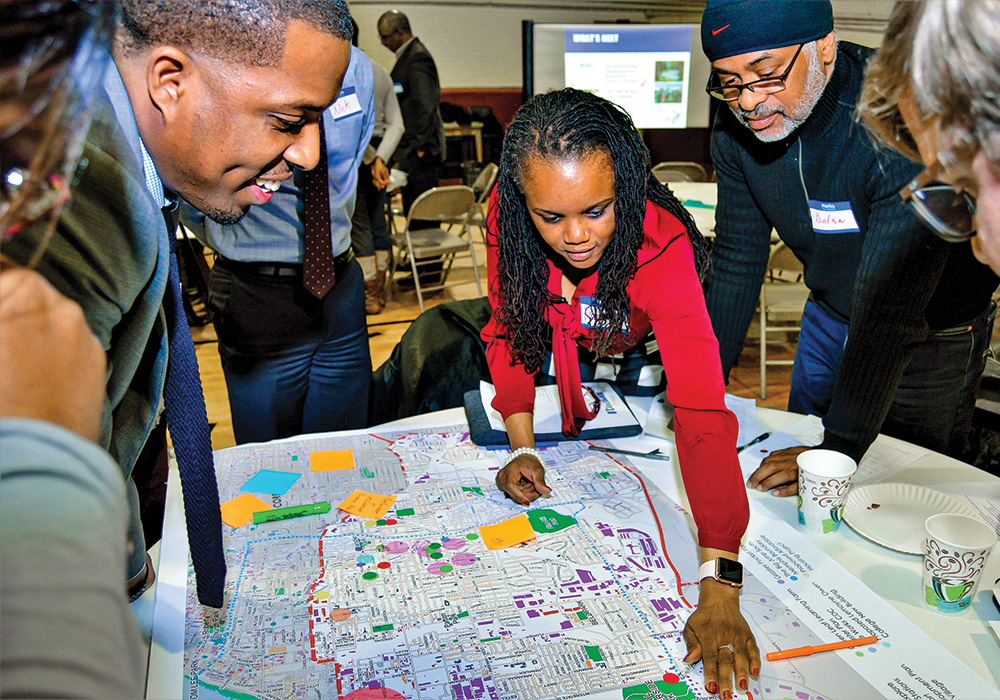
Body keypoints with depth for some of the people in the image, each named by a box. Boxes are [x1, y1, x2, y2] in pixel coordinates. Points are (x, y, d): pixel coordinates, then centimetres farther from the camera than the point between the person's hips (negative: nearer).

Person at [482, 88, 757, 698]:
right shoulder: (507, 215, -29)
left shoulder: (662, 245, -39)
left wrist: (719, 591, -51)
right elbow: (508, 329, -15)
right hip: (556, 358, 3)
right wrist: (524, 448, -27)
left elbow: (703, 410, -45)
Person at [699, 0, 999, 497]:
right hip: (829, 314, 5)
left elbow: (890, 304, -36)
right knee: (795, 489, 18)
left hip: (934, 333, -4)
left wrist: (839, 448, -36)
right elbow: (736, 263, -7)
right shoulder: (736, 128, -15)